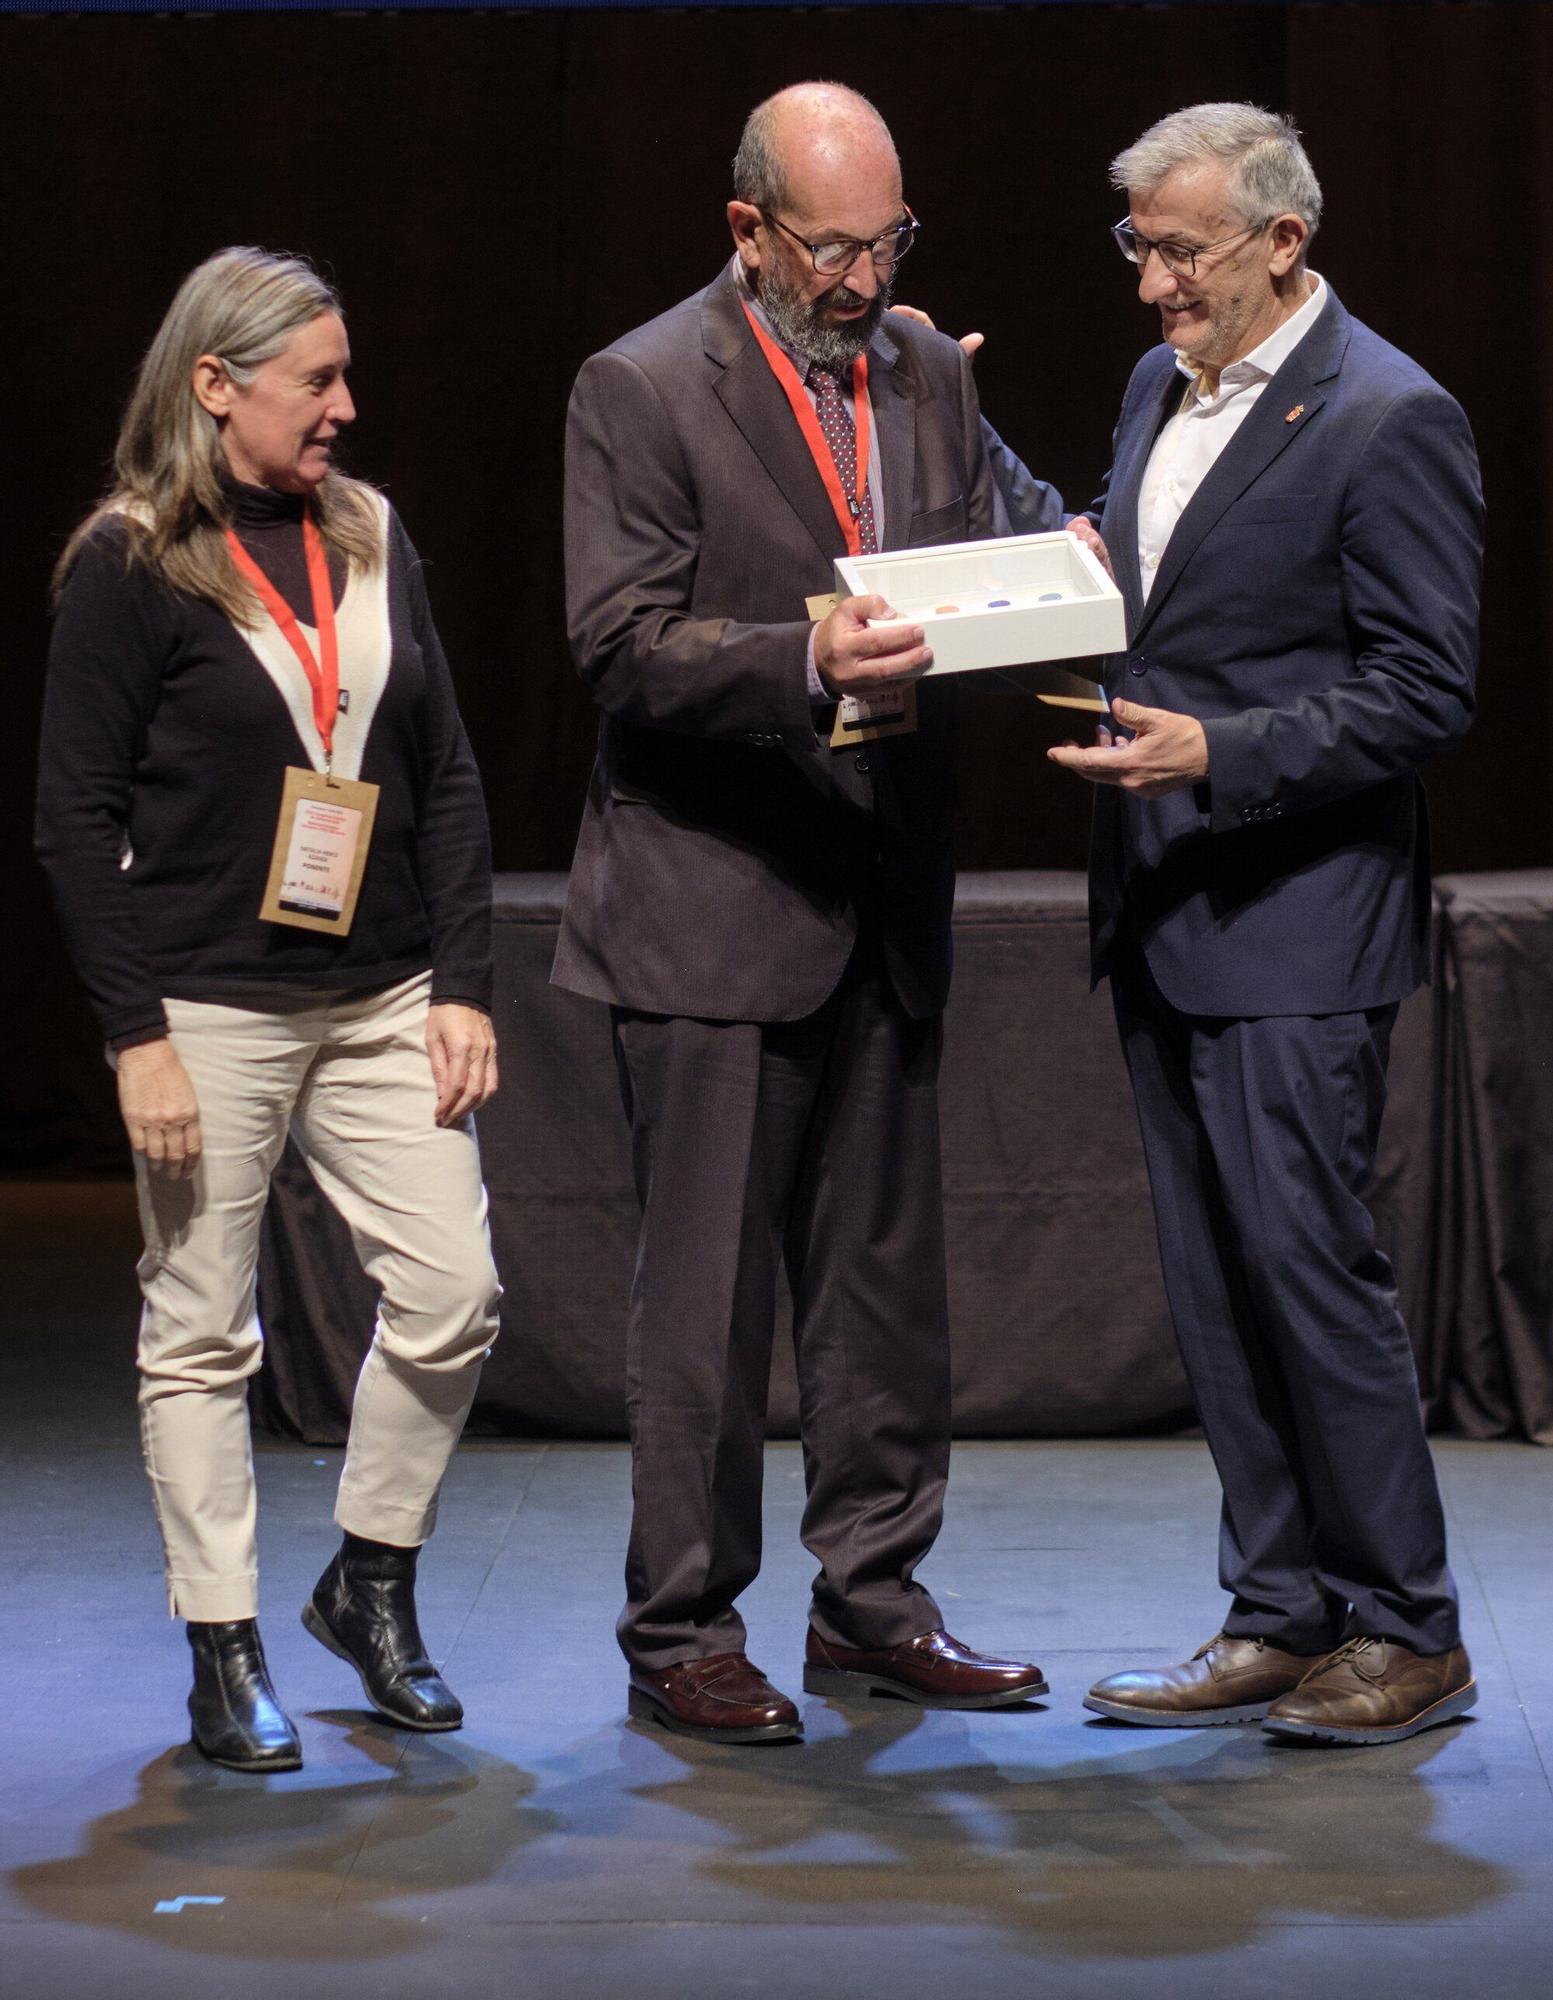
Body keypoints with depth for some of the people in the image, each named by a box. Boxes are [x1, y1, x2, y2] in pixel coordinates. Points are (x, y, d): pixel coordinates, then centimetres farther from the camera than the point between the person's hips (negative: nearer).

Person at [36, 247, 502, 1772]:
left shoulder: (372, 541, 9)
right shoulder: (128, 566, -5)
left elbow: (446, 778, 12)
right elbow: (77, 815, -7)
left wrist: (462, 987, 4)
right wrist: (136, 1033, -12)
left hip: (380, 1001, 5)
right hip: (211, 1012, -4)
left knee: (452, 1297, 0)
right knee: (200, 1335, 3)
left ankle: (370, 1583, 21)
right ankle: (224, 1655, 14)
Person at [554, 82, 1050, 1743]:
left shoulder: (925, 370, 11)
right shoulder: (641, 391, -8)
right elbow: (620, 645, -14)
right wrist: (803, 660, -29)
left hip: (885, 902, 6)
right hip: (713, 904, -6)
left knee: (886, 1266, 12)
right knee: (707, 1286, -1)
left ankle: (870, 1601, 24)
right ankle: (682, 1635, 9)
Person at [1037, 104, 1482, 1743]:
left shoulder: (1388, 422, -11)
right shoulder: (1161, 388, 13)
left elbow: (1422, 692, -14)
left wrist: (1218, 755, -22)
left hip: (1294, 928, -8)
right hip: (1161, 918, 8)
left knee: (1309, 1266, -6)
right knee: (1215, 1288, 10)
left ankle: (1406, 1635, 7)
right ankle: (1279, 1621, 19)